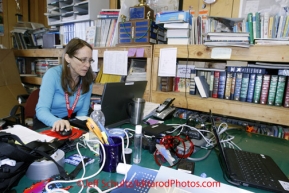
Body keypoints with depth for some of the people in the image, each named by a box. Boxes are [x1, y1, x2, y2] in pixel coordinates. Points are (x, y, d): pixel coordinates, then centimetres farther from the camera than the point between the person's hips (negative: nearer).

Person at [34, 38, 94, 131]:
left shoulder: (87, 79, -7)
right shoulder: (53, 74, -17)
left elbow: (83, 112, -6)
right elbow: (41, 110, -23)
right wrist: (56, 121, -44)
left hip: (70, 124, 3)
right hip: (46, 124, -2)